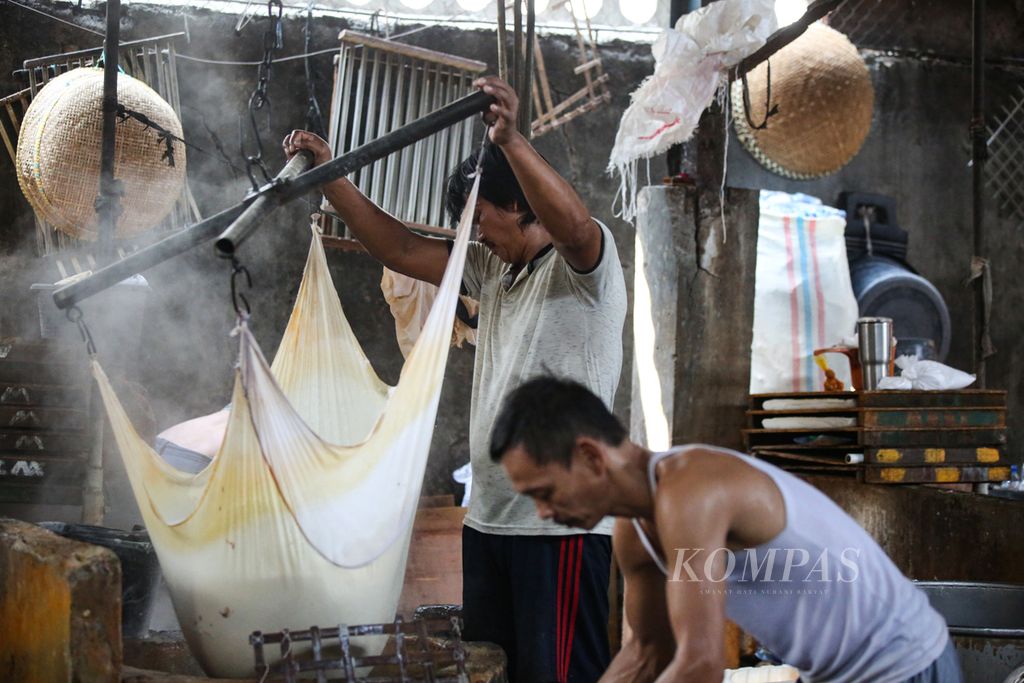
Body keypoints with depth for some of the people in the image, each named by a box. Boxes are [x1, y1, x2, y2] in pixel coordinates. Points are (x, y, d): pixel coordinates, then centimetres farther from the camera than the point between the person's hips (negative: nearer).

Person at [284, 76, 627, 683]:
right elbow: (402, 250, 20)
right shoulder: (493, 269, 19)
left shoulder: (584, 262, -7)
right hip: (490, 517, 9)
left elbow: (573, 225, -30)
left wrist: (510, 139, -40)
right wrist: (329, 177, 15)